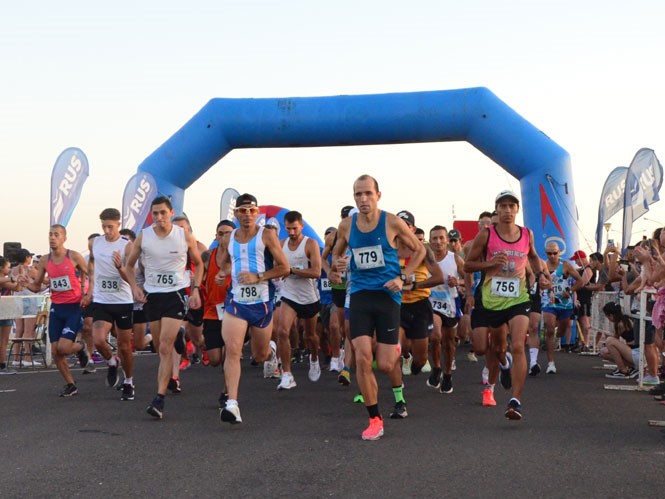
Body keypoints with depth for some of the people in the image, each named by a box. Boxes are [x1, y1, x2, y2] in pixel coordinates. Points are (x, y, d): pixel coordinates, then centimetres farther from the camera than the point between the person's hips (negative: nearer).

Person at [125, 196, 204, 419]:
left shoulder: (185, 236, -5)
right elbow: (129, 264, 13)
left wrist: (196, 289, -2)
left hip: (176, 294, -3)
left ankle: (159, 398, -14)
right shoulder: (143, 237, -1)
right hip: (152, 294, 3)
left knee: (165, 347, -13)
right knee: (160, 347, 10)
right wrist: (135, 287, -2)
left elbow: (198, 263, 9)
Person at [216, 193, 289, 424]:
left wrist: (258, 277, -17)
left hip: (261, 302, -1)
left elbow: (284, 267, -6)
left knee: (260, 355, 15)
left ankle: (271, 351, 54)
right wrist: (223, 273, 2)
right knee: (232, 350, -17)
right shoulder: (228, 239, 6)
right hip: (235, 301, 2)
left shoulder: (266, 235, -5)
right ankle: (232, 404, -19)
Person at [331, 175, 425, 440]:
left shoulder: (392, 223, -5)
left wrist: (402, 277, -5)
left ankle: (394, 349, 37)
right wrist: (337, 263, -4)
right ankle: (374, 419, 4)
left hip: (387, 294, -2)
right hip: (359, 295, 2)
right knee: (362, 358, -10)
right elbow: (337, 252, 20)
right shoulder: (346, 226, 3)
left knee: (385, 365, -3)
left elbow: (419, 250, 7)